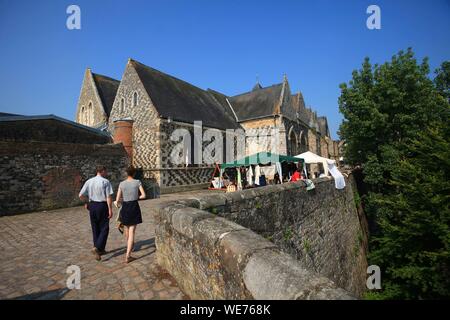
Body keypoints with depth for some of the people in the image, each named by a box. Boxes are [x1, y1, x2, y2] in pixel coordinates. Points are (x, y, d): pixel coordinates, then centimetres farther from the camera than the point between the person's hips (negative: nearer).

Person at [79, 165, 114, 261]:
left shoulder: (89, 181, 3)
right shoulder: (106, 182, -12)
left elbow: (81, 195, 3)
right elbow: (109, 197, -16)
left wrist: (87, 201, 21)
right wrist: (110, 209, -13)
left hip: (92, 206, 6)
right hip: (102, 206, -5)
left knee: (95, 228, 16)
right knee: (104, 228, 6)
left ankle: (100, 250, 27)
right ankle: (97, 247, -9)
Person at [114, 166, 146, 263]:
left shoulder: (122, 184, -1)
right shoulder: (137, 182, -6)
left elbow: (117, 200, -2)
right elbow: (143, 195, -10)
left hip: (125, 207, 3)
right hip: (134, 207, -3)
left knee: (127, 228, 25)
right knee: (132, 232, 0)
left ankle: (129, 246, 51)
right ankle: (128, 256, -5)